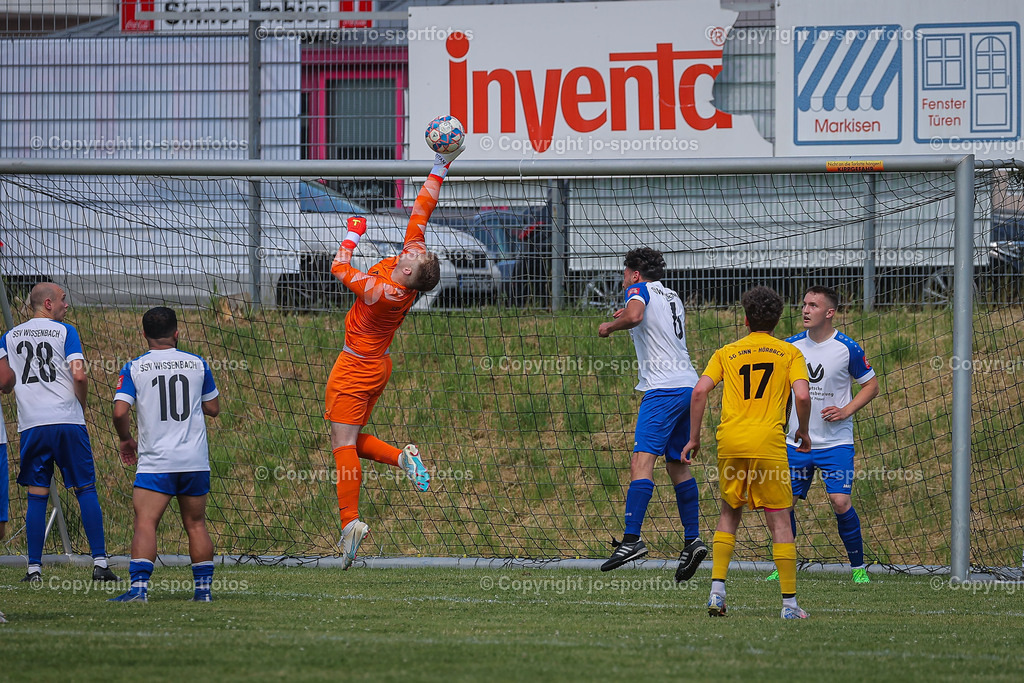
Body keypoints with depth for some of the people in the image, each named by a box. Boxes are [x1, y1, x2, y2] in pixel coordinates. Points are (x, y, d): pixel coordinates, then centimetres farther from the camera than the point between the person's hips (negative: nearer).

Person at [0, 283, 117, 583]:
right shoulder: (65, 332, 1)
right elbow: (79, 375, -9)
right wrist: (81, 406, 7)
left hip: (31, 425, 3)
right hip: (68, 420, -2)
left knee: (37, 496, 6)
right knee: (86, 490, 3)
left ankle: (34, 568, 1)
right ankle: (100, 563, -2)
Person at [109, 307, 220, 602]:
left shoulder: (134, 368, -2)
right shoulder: (197, 364, 5)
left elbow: (120, 411, -11)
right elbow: (213, 407, 15)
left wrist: (125, 440, 8)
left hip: (155, 462, -3)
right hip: (195, 460, 3)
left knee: (145, 524, -8)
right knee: (196, 524, 12)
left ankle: (139, 586, -22)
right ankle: (204, 587, 14)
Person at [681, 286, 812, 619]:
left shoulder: (726, 352, 14)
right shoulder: (789, 352, 10)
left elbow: (700, 391, 2)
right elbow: (802, 396, -5)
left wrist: (694, 438, 8)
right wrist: (803, 431, 13)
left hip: (729, 441, 2)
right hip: (768, 441, -2)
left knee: (729, 513, 19)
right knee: (779, 520, 3)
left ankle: (717, 588, 6)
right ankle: (789, 602, -1)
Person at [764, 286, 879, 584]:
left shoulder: (848, 348, -6)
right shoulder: (790, 347, 3)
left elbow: (871, 385, 4)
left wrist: (846, 411, -10)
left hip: (835, 442, -3)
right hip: (795, 442, 3)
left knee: (840, 502, -14)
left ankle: (858, 565, 2)